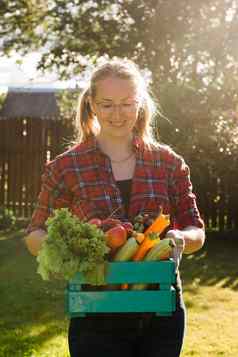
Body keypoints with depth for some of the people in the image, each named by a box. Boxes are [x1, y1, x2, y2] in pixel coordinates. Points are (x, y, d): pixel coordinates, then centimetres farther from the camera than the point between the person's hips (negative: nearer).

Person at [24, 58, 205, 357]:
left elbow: (197, 233, 8)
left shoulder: (169, 163, 4)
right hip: (97, 319, -2)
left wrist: (180, 238, -15)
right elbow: (34, 237, 2)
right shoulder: (66, 167, -2)